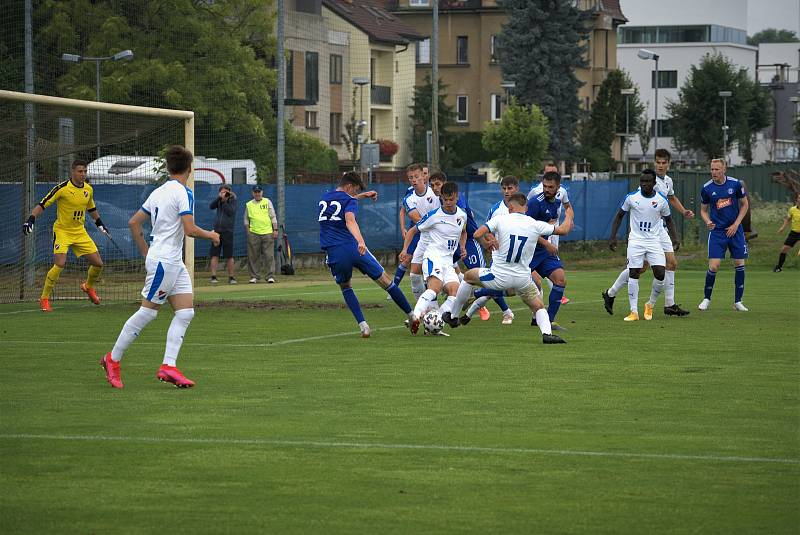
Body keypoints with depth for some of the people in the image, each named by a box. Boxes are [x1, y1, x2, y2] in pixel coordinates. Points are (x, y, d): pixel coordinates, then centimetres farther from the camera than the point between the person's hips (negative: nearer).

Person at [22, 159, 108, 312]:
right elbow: (42, 204, -14)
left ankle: (88, 286, 35)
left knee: (98, 264, 3)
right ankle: (44, 299, -9)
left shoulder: (88, 189, 3)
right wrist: (31, 220, -25)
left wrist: (100, 224, 26)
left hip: (80, 232, 6)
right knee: (60, 264, -23)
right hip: (62, 230, -6)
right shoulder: (62, 188, -16)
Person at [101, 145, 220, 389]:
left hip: (174, 263, 9)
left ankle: (168, 366, -5)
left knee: (186, 312, 3)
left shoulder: (158, 192, 12)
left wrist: (146, 252, 21)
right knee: (147, 312, -3)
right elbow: (190, 230, -20)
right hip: (165, 262, -9)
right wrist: (211, 235, -1)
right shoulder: (183, 193, -12)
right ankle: (113, 359, 6)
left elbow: (134, 222, 16)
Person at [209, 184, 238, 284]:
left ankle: (231, 277, 9)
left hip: (228, 231, -3)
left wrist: (224, 201, -14)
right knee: (214, 255, -3)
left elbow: (230, 212, -10)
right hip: (217, 230, 3)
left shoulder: (233, 200, 2)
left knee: (229, 256, 1)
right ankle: (213, 276, -3)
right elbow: (211, 207, -3)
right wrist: (219, 197, -11)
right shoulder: (219, 200, 12)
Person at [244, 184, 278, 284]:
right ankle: (254, 276, 8)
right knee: (253, 256, 1)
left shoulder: (267, 202, 8)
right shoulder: (249, 204, 12)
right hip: (253, 234, 1)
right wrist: (248, 231, 6)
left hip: (267, 233, -1)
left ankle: (270, 276, -3)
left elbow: (273, 217, 6)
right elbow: (246, 219, 17)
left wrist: (275, 230, -2)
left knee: (269, 256, -5)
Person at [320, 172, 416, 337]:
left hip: (333, 253, 4)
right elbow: (350, 220, -22)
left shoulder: (324, 198, 19)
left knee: (345, 287, 24)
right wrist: (360, 241, -37)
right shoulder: (349, 200, 0)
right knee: (386, 281, 9)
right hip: (353, 248, -4)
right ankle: (411, 316, 16)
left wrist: (363, 195, 51)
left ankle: (363, 325, 6)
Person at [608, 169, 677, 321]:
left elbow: (668, 220, 13)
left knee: (660, 273, -12)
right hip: (635, 240, -1)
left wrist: (674, 237, -2)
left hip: (654, 241, 1)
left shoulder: (662, 200, -1)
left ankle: (650, 305, 10)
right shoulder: (632, 197, -3)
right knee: (633, 274, -6)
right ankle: (634, 311, 1)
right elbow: (619, 216, 9)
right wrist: (613, 237, 2)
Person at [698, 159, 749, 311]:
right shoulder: (707, 188, -5)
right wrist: (707, 221, -14)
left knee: (739, 264, 0)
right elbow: (703, 210, 8)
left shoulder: (736, 184, -5)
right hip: (717, 230, -1)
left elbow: (745, 204, 6)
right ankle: (706, 299, 7)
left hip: (735, 230, 1)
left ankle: (737, 301, 12)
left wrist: (736, 224, -4)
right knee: (714, 266, -11)